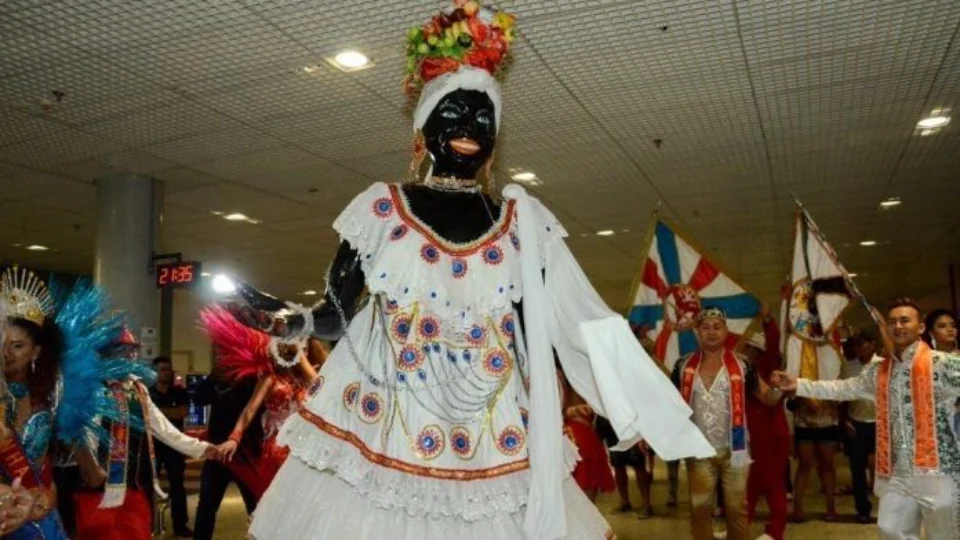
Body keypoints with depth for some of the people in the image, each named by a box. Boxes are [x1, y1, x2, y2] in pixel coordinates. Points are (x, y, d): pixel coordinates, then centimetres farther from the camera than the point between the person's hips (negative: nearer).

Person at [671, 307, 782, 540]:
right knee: (700, 507, 10)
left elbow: (768, 398, -2)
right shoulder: (684, 366, 1)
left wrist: (779, 388, -25)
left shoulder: (741, 365, -2)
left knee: (737, 507, 10)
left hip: (733, 450, -1)